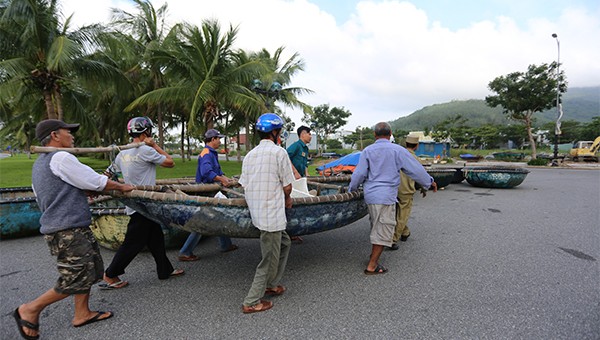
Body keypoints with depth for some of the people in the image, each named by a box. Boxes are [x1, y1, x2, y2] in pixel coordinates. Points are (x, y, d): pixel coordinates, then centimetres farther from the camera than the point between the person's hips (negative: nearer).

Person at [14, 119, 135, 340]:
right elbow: (96, 181, -12)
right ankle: (30, 310, 13)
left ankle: (82, 314, 22)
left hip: (74, 228, 10)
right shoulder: (60, 158, -14)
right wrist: (121, 187, 3)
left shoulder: (40, 163, 19)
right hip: (67, 232, -10)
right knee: (76, 279, -4)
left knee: (91, 268, 13)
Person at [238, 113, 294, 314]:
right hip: (272, 214, -8)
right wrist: (287, 198, 12)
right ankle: (252, 302, 13)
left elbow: (244, 186, 10)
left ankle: (271, 285, 33)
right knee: (270, 259, 5)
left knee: (284, 243, 26)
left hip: (256, 212, 8)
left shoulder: (249, 155, 9)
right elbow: (287, 186, -12)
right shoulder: (279, 152, -12)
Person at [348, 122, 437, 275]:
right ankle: (372, 266, 7)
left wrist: (351, 189, 14)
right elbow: (416, 169, 2)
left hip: (370, 194, 5)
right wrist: (429, 182, 17)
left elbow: (359, 173, 0)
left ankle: (374, 254, 38)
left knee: (376, 226, 23)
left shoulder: (367, 150, 3)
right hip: (386, 197, -5)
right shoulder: (397, 150, -4)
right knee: (383, 230, 3)